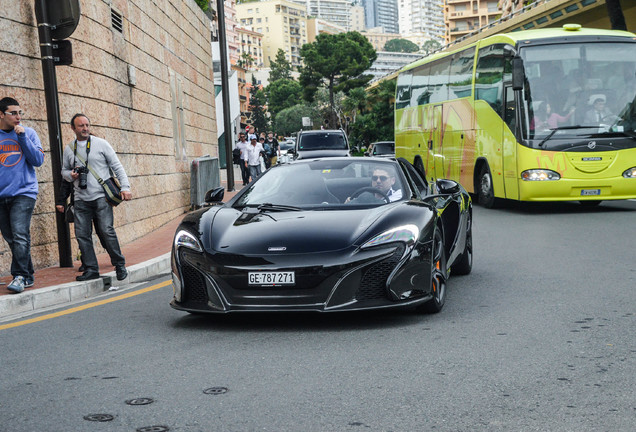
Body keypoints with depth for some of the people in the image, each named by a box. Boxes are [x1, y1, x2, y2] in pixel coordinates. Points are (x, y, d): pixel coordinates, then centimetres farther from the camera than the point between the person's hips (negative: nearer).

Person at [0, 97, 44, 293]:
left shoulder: (28, 133, 5)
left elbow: (38, 160, -4)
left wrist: (22, 136, -10)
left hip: (23, 192, -3)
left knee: (20, 235, -16)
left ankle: (20, 276, -12)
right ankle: (28, 276, 17)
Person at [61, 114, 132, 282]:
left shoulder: (101, 144, 3)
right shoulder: (69, 149, 12)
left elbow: (117, 166, 3)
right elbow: (64, 171, 23)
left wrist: (125, 187, -6)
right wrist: (71, 175, -1)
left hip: (101, 196, -4)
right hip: (81, 199, 4)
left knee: (107, 230, -12)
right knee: (82, 234, -1)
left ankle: (120, 265, 2)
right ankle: (91, 269, 8)